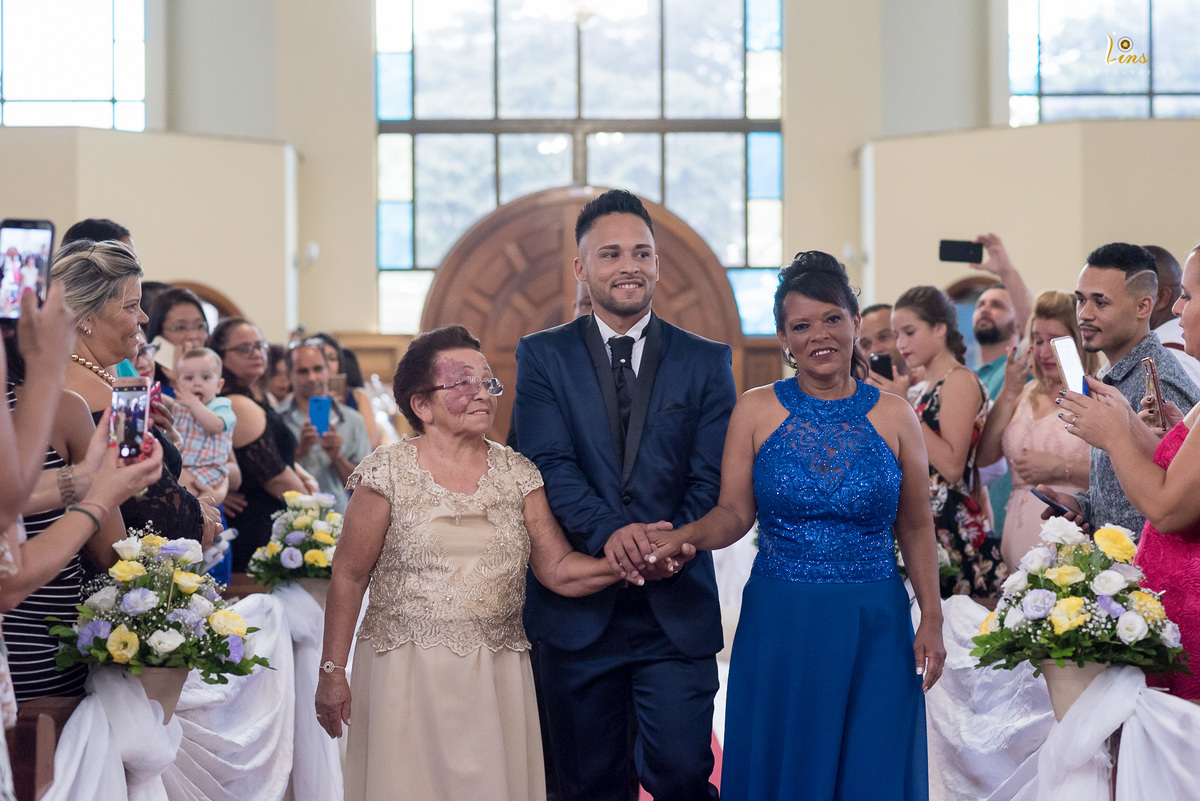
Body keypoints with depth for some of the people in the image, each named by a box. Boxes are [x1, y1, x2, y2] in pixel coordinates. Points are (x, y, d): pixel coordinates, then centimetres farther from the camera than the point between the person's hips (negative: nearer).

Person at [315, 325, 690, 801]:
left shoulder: (517, 474, 6)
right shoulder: (388, 474, -4)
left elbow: (557, 569, 0)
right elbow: (349, 577, -2)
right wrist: (332, 672, -3)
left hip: (499, 675, 3)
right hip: (408, 673, -3)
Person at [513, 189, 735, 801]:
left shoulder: (707, 361, 6)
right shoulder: (542, 356, 4)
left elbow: (712, 476, -1)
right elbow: (551, 465, -8)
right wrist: (608, 532, -25)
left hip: (676, 608, 0)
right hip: (577, 610, 0)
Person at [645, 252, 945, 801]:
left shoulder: (894, 416, 3)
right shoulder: (756, 411, 2)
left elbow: (916, 528, 6)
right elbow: (734, 513, 0)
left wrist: (932, 620, -2)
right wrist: (686, 537, -21)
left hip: (873, 630, 0)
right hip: (778, 627, 0)